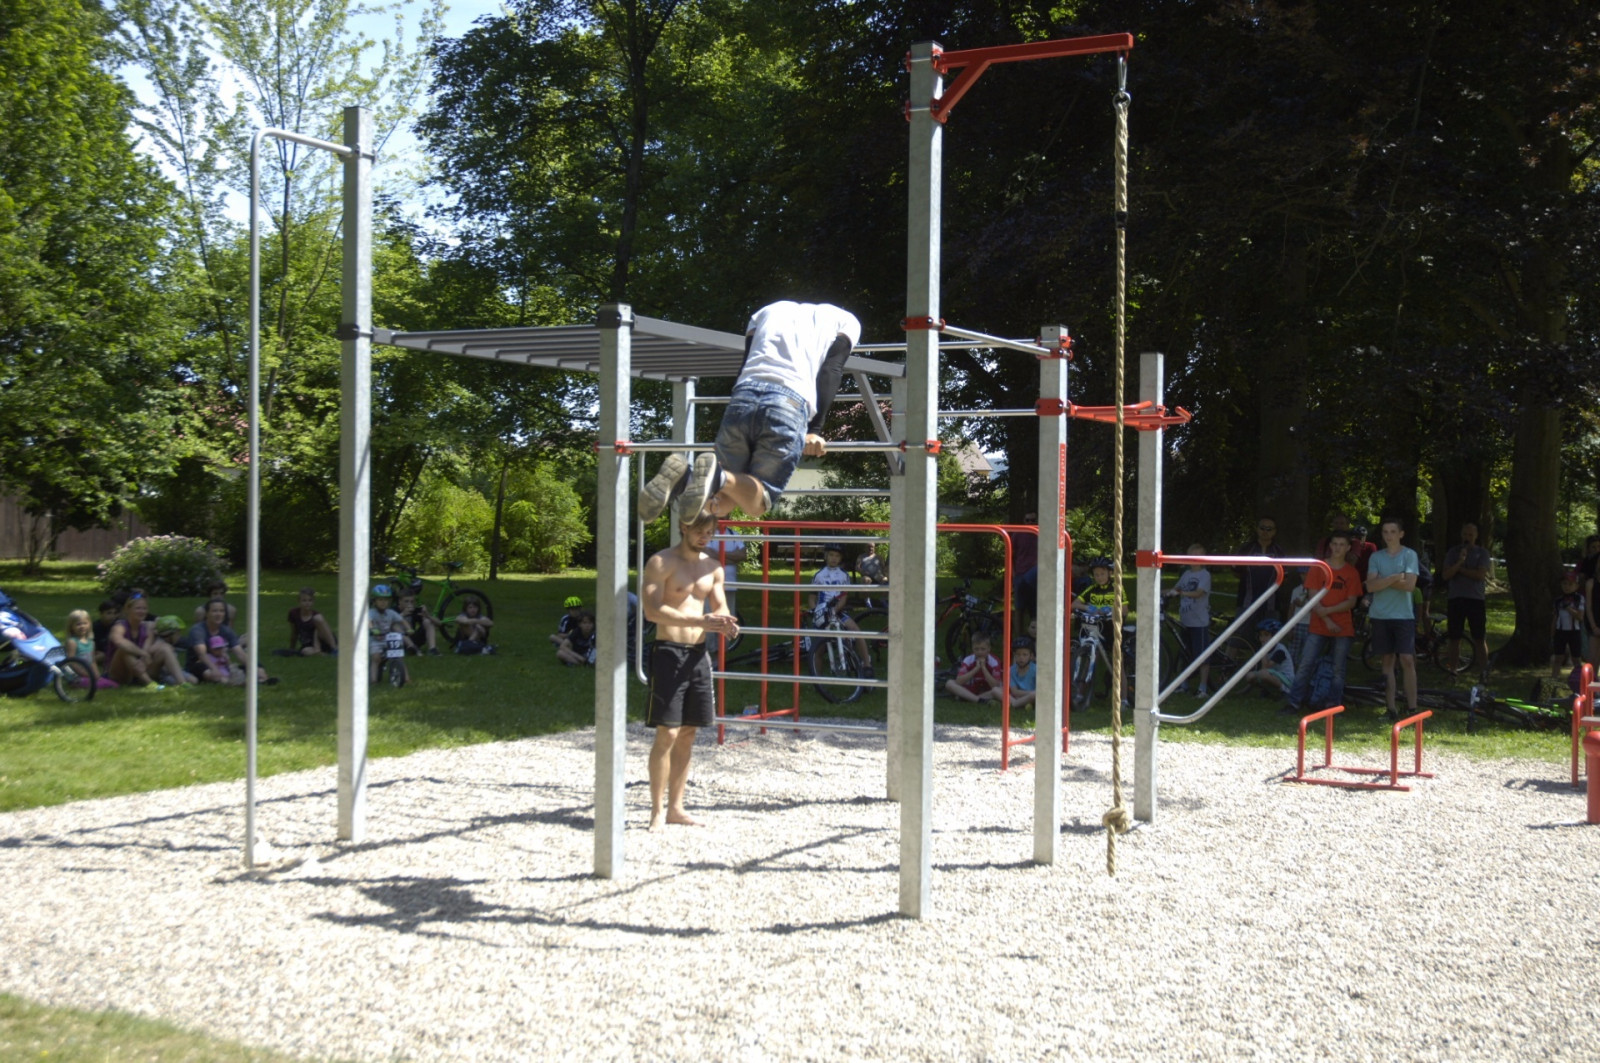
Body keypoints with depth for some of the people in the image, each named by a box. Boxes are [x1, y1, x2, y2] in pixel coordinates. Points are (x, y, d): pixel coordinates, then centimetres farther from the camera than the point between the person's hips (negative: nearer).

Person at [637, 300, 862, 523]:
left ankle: (683, 476, -20)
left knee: (721, 503, 15)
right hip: (790, 404, -3)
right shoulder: (846, 321, 25)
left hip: (744, 397, 3)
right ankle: (719, 476, -28)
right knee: (756, 504, 7)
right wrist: (814, 430, 0)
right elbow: (830, 372, 8)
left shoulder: (767, 312, 35)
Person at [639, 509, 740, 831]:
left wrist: (726, 624, -11)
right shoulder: (661, 563, -8)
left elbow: (720, 607, 14)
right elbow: (652, 610, -17)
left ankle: (675, 807, 18)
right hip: (669, 651, -6)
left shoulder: (713, 567, 12)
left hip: (699, 654, 6)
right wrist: (700, 621, -26)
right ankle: (657, 811, -1)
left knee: (688, 733, 9)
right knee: (667, 734, -8)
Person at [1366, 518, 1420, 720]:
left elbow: (1410, 584, -12)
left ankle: (1412, 708, -5)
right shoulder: (1376, 557, 8)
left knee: (1407, 660, -8)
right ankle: (1390, 708, 7)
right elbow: (1371, 586, -4)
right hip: (1380, 615, 3)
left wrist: (1383, 580, -8)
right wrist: (1395, 577, -13)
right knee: (1388, 661, 6)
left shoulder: (1409, 555, 0)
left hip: (1403, 616, -3)